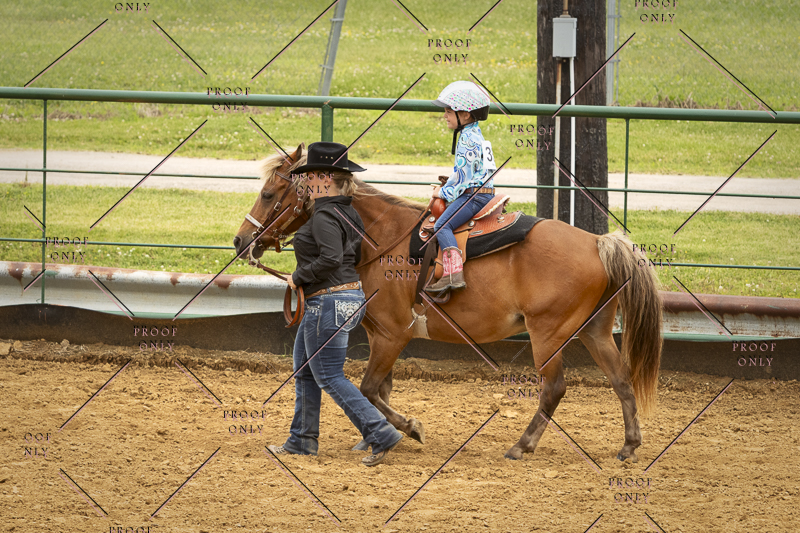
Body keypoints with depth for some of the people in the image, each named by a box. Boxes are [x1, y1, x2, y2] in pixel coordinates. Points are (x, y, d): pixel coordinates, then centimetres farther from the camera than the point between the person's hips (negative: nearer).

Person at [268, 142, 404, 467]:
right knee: (304, 371, 18)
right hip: (350, 295, 10)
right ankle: (302, 440, 24)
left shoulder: (325, 216, -19)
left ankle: (381, 435, -8)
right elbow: (359, 254, 18)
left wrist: (299, 276, -17)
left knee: (329, 378, -5)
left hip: (328, 303, -10)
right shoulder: (349, 213, 11)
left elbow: (331, 258, -31)